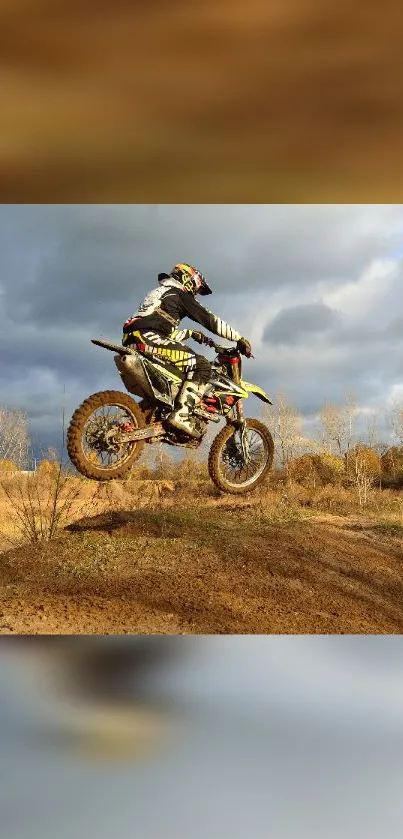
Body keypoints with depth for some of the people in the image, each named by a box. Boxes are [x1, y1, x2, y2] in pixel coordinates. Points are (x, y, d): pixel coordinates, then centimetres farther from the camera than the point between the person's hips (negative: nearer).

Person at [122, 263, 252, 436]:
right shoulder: (180, 294, 9)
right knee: (202, 365, -12)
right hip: (150, 338, -10)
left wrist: (190, 333, 40)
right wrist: (240, 338, 5)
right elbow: (209, 319, 3)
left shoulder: (157, 292, 36)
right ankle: (181, 415, -23)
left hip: (131, 342, 10)